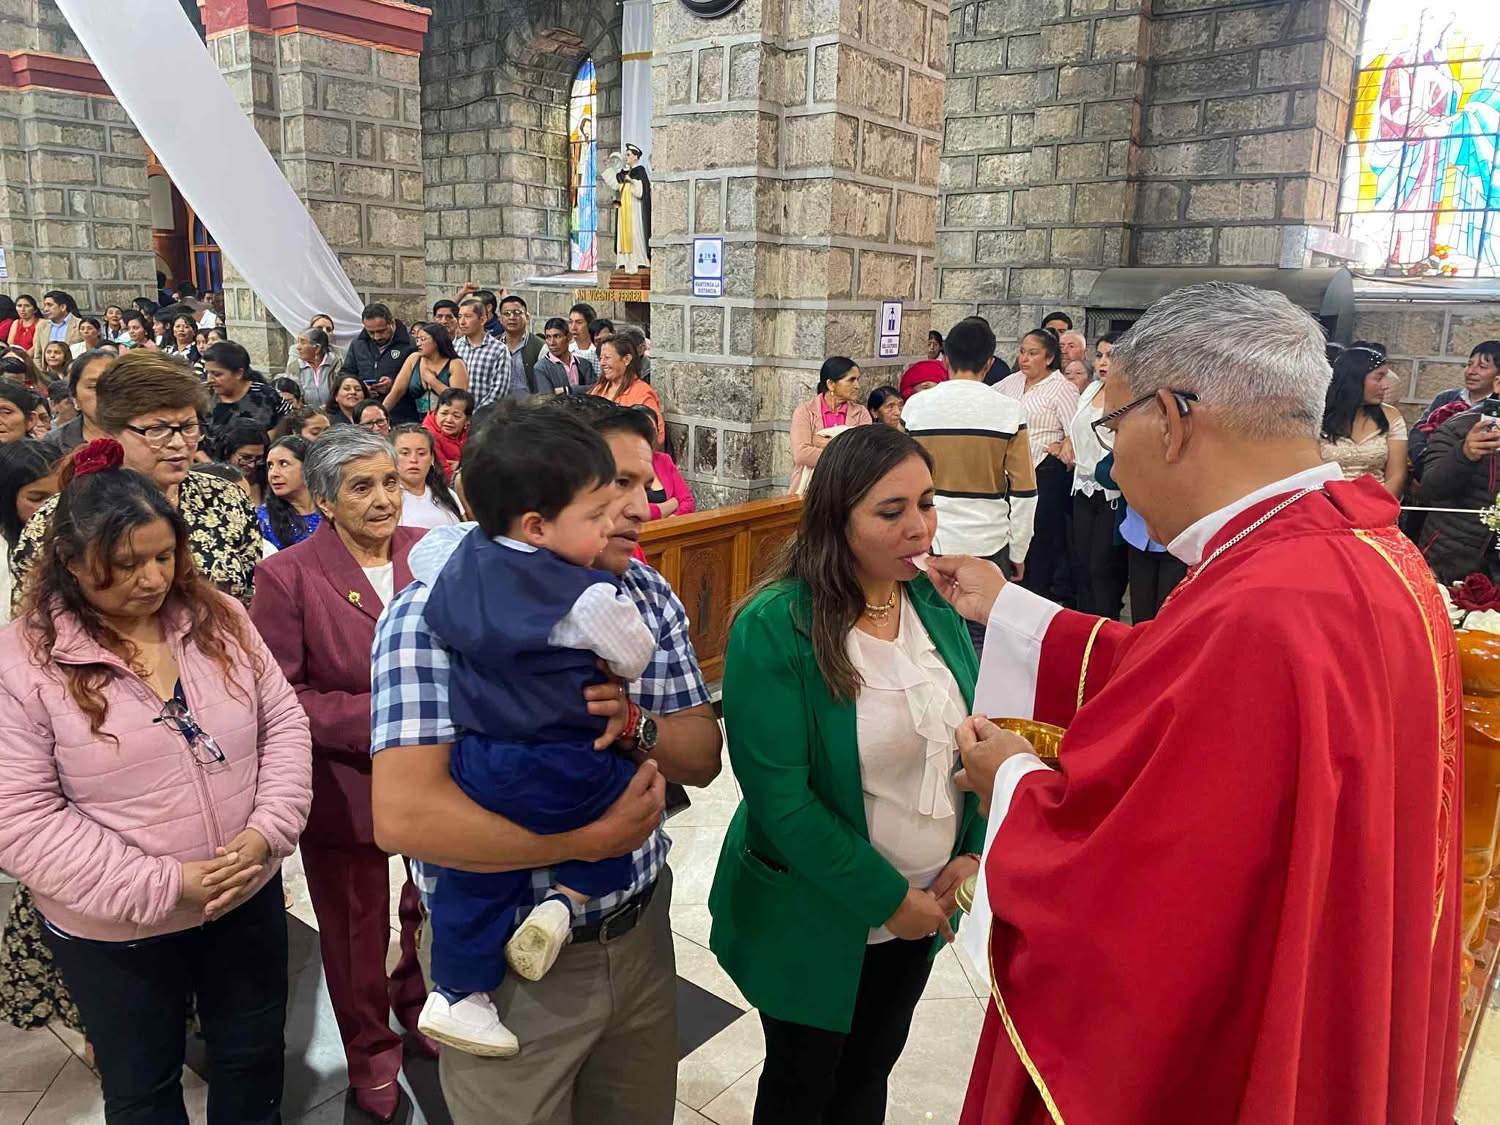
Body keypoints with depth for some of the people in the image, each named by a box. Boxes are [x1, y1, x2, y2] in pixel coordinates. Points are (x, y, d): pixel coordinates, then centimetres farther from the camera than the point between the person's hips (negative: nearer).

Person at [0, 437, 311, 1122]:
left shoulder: (218, 620, -5)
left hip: (249, 898, 3)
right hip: (117, 933, -2)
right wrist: (161, 886, -22)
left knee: (253, 1062, 22)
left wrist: (269, 831, -15)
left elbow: (284, 724, 0)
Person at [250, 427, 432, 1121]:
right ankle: (370, 1049, 44)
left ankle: (419, 1002, 53)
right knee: (357, 927, 18)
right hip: (344, 785, -3)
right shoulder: (287, 576, -13)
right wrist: (371, 719, -23)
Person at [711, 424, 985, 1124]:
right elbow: (779, 798, -24)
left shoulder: (936, 602, -4)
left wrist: (973, 853, -8)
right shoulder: (773, 628, -23)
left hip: (926, 906, 5)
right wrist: (887, 898, -19)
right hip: (815, 921, -4)